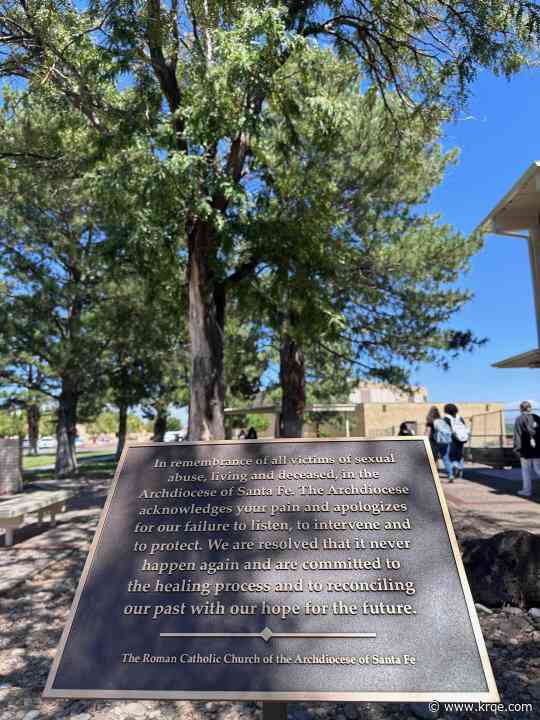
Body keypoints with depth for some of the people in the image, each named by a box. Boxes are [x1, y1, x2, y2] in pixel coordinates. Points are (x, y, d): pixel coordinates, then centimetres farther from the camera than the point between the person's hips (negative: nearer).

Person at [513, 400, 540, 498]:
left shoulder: (519, 419, -7)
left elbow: (517, 435, -10)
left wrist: (517, 449, -7)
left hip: (526, 449, -4)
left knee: (526, 470, 5)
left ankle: (527, 490, 9)